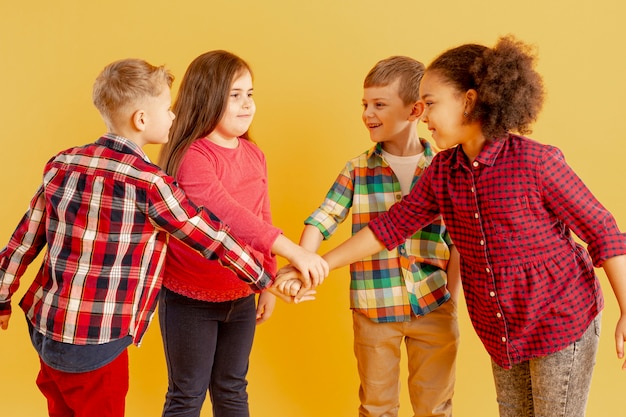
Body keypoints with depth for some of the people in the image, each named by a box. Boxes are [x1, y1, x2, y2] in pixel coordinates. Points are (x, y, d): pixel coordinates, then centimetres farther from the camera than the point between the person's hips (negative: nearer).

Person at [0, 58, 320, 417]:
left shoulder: (62, 163, 1)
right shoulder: (149, 183, -17)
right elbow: (214, 238, -11)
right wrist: (269, 280, 0)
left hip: (44, 326, 6)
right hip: (93, 343, -6)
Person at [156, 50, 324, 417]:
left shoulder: (253, 154, 2)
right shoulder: (190, 156, -19)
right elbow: (228, 212, -33)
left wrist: (269, 282, 12)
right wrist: (294, 251, -41)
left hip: (241, 297, 6)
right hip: (190, 301, -6)